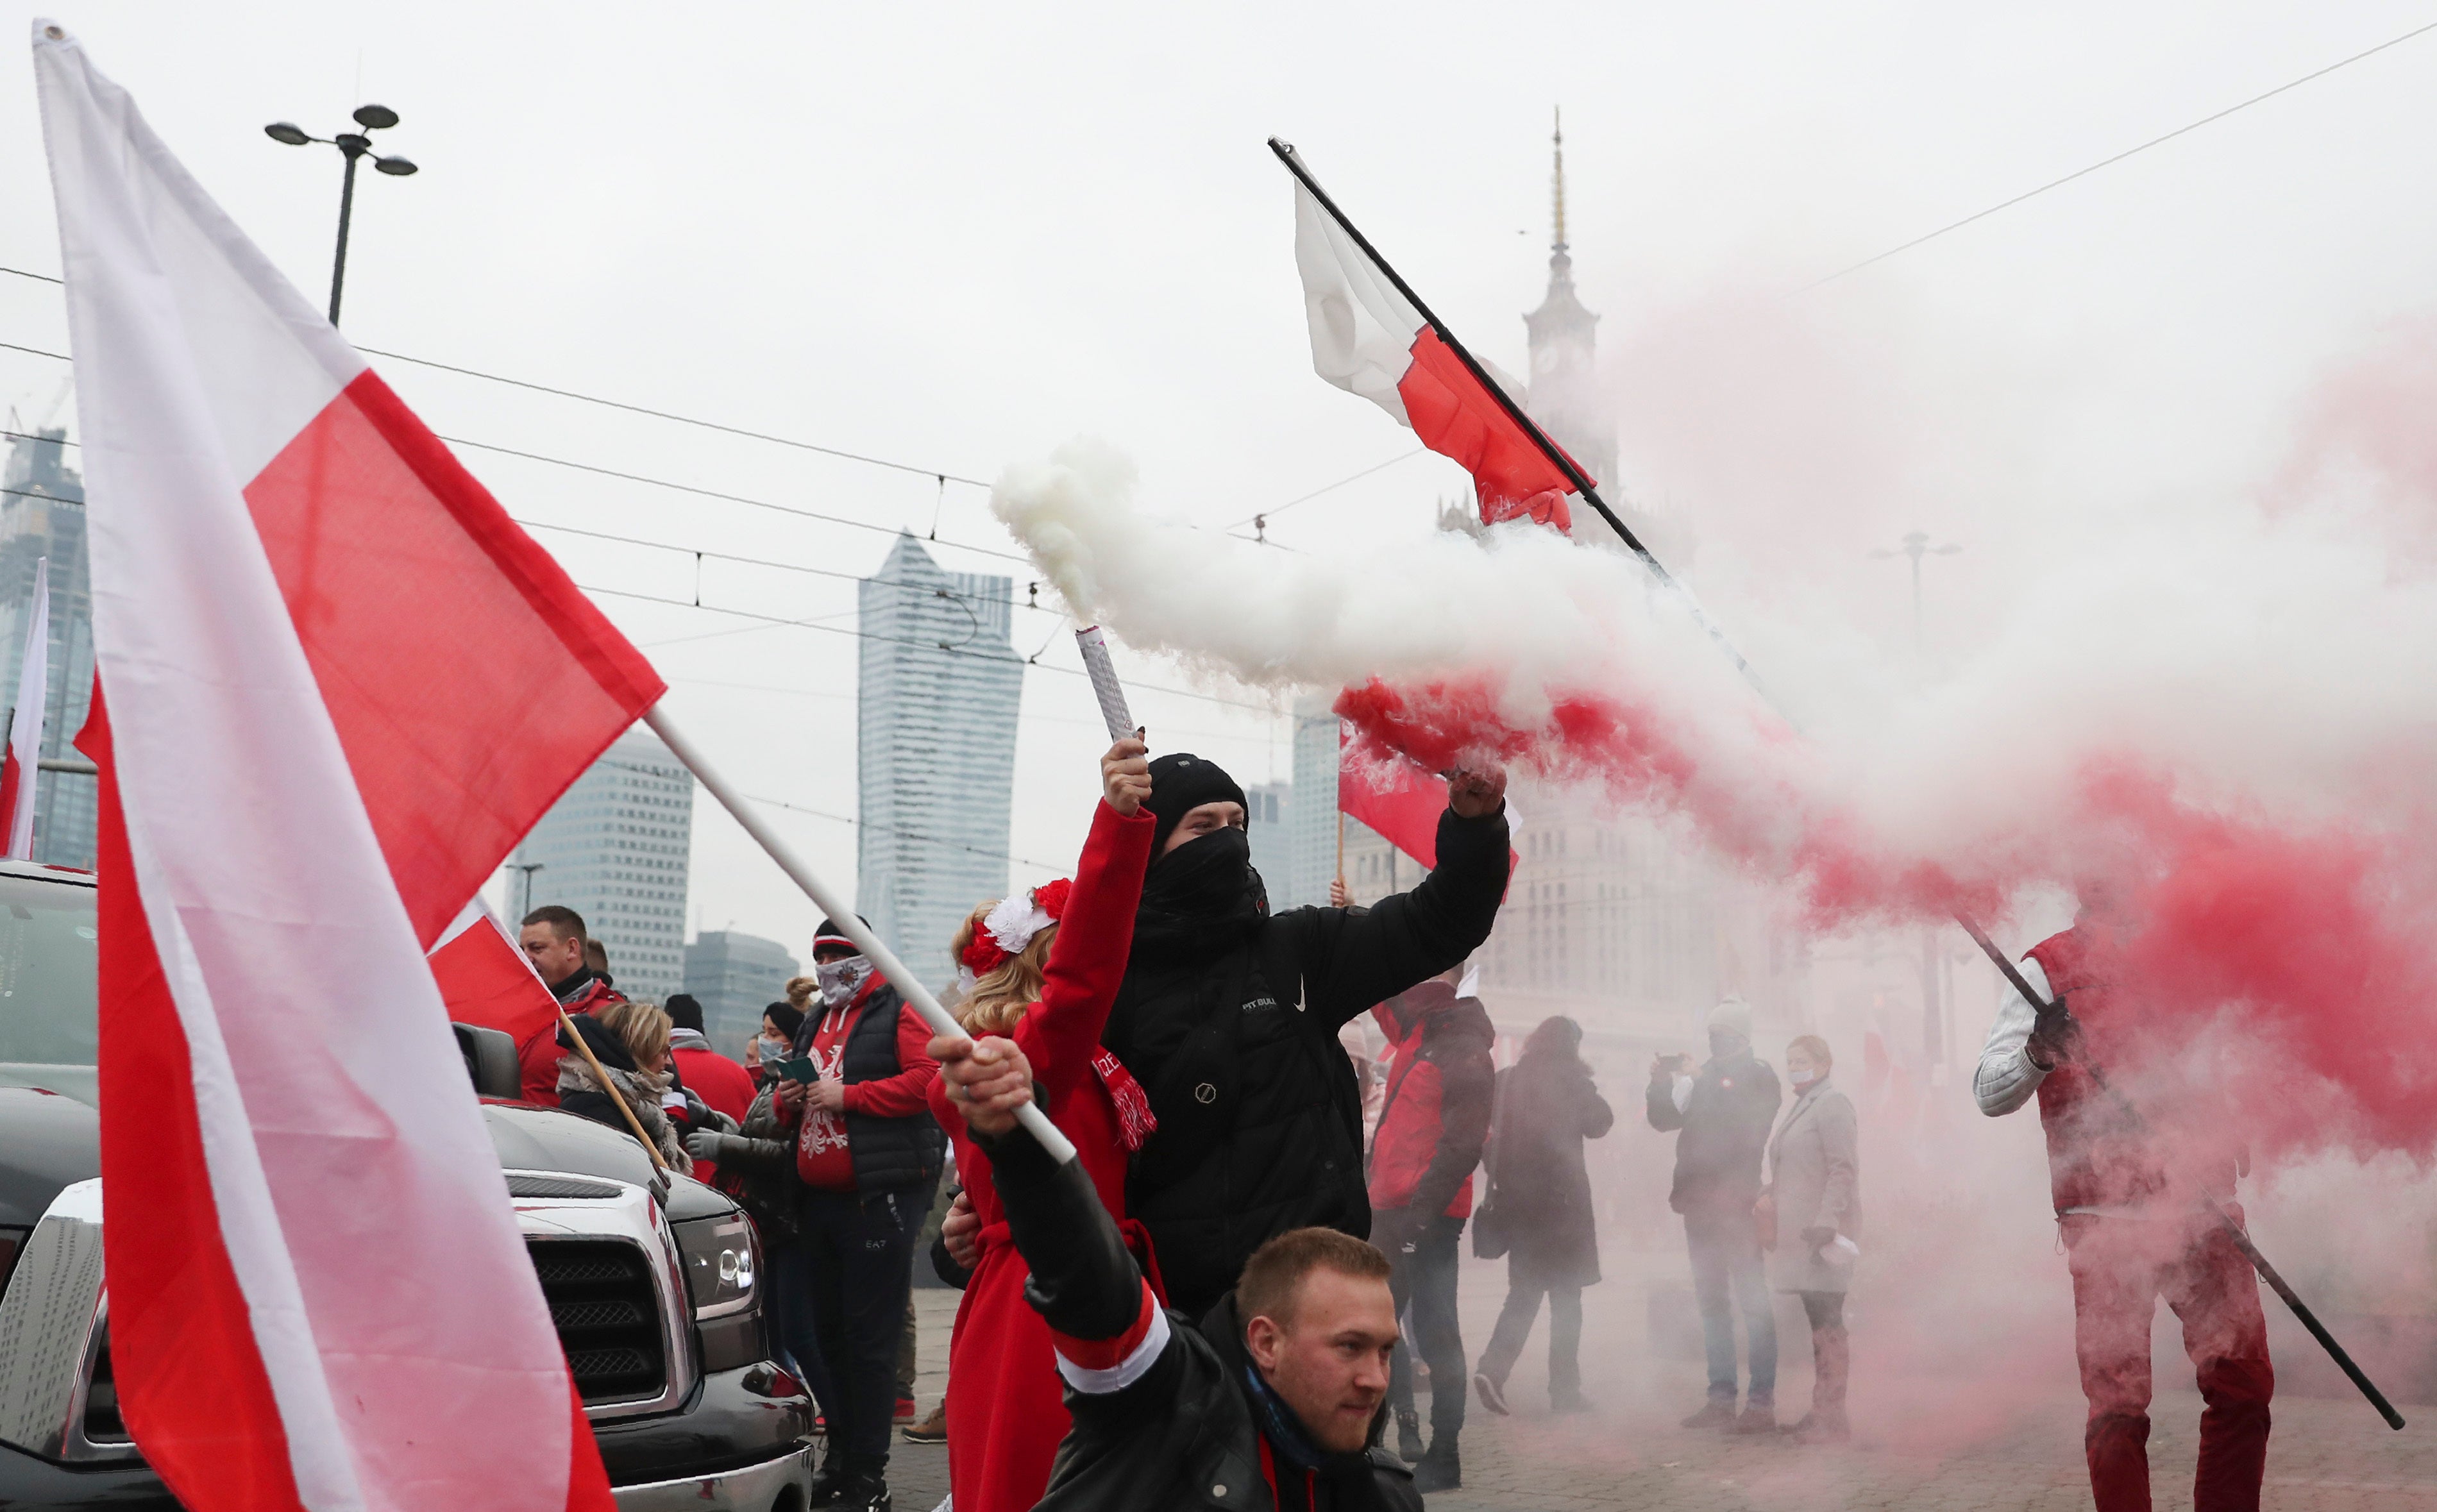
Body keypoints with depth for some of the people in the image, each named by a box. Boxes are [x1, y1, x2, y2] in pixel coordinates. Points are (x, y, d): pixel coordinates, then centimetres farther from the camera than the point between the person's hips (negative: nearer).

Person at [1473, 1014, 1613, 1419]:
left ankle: (1493, 1369, -6)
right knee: (1565, 1295, 6)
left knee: (1525, 1291, 12)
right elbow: (1599, 1123, 1)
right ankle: (1565, 1389, 7)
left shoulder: (1507, 1079, 5)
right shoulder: (1570, 1079, -6)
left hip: (1517, 1197, 4)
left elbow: (1488, 1131, 7)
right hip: (1560, 1196, -4)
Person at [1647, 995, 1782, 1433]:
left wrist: (1693, 1087, -14)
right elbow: (1663, 1119, 16)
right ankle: (1721, 1397, 17)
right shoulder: (1705, 1076, 18)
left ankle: (1762, 1403, -5)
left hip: (1736, 1203, -7)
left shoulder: (1757, 1076, -1)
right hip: (1700, 1203, 7)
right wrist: (1662, 1084, 0)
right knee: (1712, 1303, 10)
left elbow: (1741, 1126, -16)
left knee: (1752, 1301, -6)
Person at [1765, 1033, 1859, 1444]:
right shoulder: (1798, 1108, 21)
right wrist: (1769, 1198, 17)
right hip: (1801, 1232, 9)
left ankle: (1832, 1419, -3)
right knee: (1818, 1325, 13)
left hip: (1823, 1233, -9)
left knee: (1828, 1326, -7)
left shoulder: (1832, 1105, -8)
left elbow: (1843, 1169, -16)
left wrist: (1826, 1220, -23)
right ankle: (1820, 1411, 18)